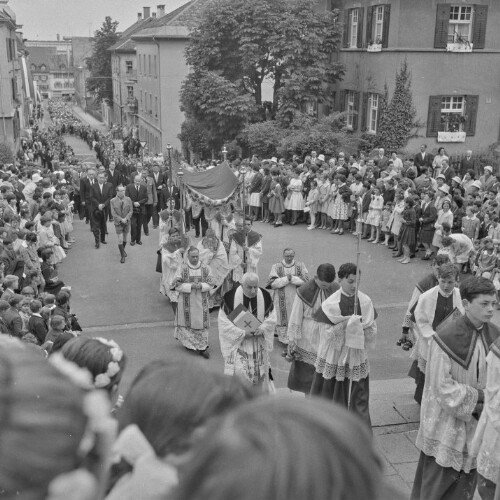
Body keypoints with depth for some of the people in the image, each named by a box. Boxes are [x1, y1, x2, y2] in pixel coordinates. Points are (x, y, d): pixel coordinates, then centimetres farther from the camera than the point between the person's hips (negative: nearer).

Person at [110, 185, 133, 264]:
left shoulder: (128, 199, -2)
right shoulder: (112, 201, -7)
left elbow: (131, 211, -1)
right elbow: (113, 213, -9)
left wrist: (126, 219, -15)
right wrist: (121, 220, -18)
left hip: (127, 222, 3)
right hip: (118, 223, -3)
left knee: (125, 239, 14)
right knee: (120, 240, -5)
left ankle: (123, 250, 40)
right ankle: (122, 256, 5)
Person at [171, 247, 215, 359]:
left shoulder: (206, 269, 0)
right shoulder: (182, 269, -5)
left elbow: (211, 284, 0)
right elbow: (176, 285, -10)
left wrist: (201, 285, -20)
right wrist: (190, 286, -21)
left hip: (201, 302, 1)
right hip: (186, 303, -1)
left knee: (201, 323, 2)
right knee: (187, 323, 8)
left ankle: (202, 347, 8)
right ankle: (188, 342, 29)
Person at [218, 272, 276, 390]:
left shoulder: (265, 296, -7)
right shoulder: (231, 297, -16)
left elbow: (272, 318, 2)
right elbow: (224, 321, -12)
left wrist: (262, 328, -17)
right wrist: (242, 333, -20)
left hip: (259, 343, 3)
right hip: (237, 342, -3)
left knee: (259, 374, 10)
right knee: (238, 372, -12)